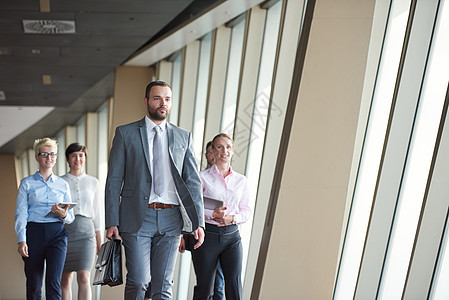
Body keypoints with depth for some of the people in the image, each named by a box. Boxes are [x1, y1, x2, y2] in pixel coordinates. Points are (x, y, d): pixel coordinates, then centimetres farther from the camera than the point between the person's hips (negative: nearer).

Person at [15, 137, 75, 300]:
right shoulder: (27, 183, 8)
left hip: (57, 233, 1)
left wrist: (64, 215, -10)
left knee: (53, 282, -12)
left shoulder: (63, 184, 13)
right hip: (34, 232, 0)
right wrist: (21, 240, -11)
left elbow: (71, 217, 14)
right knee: (33, 285, 2)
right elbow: (20, 213, 1)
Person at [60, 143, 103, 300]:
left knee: (84, 278, -12)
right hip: (65, 230, 0)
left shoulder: (93, 182, 11)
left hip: (86, 230, 0)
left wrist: (99, 240, 12)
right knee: (66, 279, 5)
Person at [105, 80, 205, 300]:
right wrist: (112, 222, -6)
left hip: (170, 219, 2)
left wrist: (198, 222, -2)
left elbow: (193, 182, 9)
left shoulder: (183, 137, 12)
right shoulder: (125, 133, 6)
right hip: (138, 218, -2)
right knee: (138, 281, -7)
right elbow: (113, 180, 3)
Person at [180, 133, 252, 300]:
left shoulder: (241, 180, 11)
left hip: (232, 236, 2)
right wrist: (212, 214, -17)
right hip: (207, 235, -2)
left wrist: (232, 218, -8)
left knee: (234, 285, -10)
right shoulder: (202, 177, 2)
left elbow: (247, 211, 13)